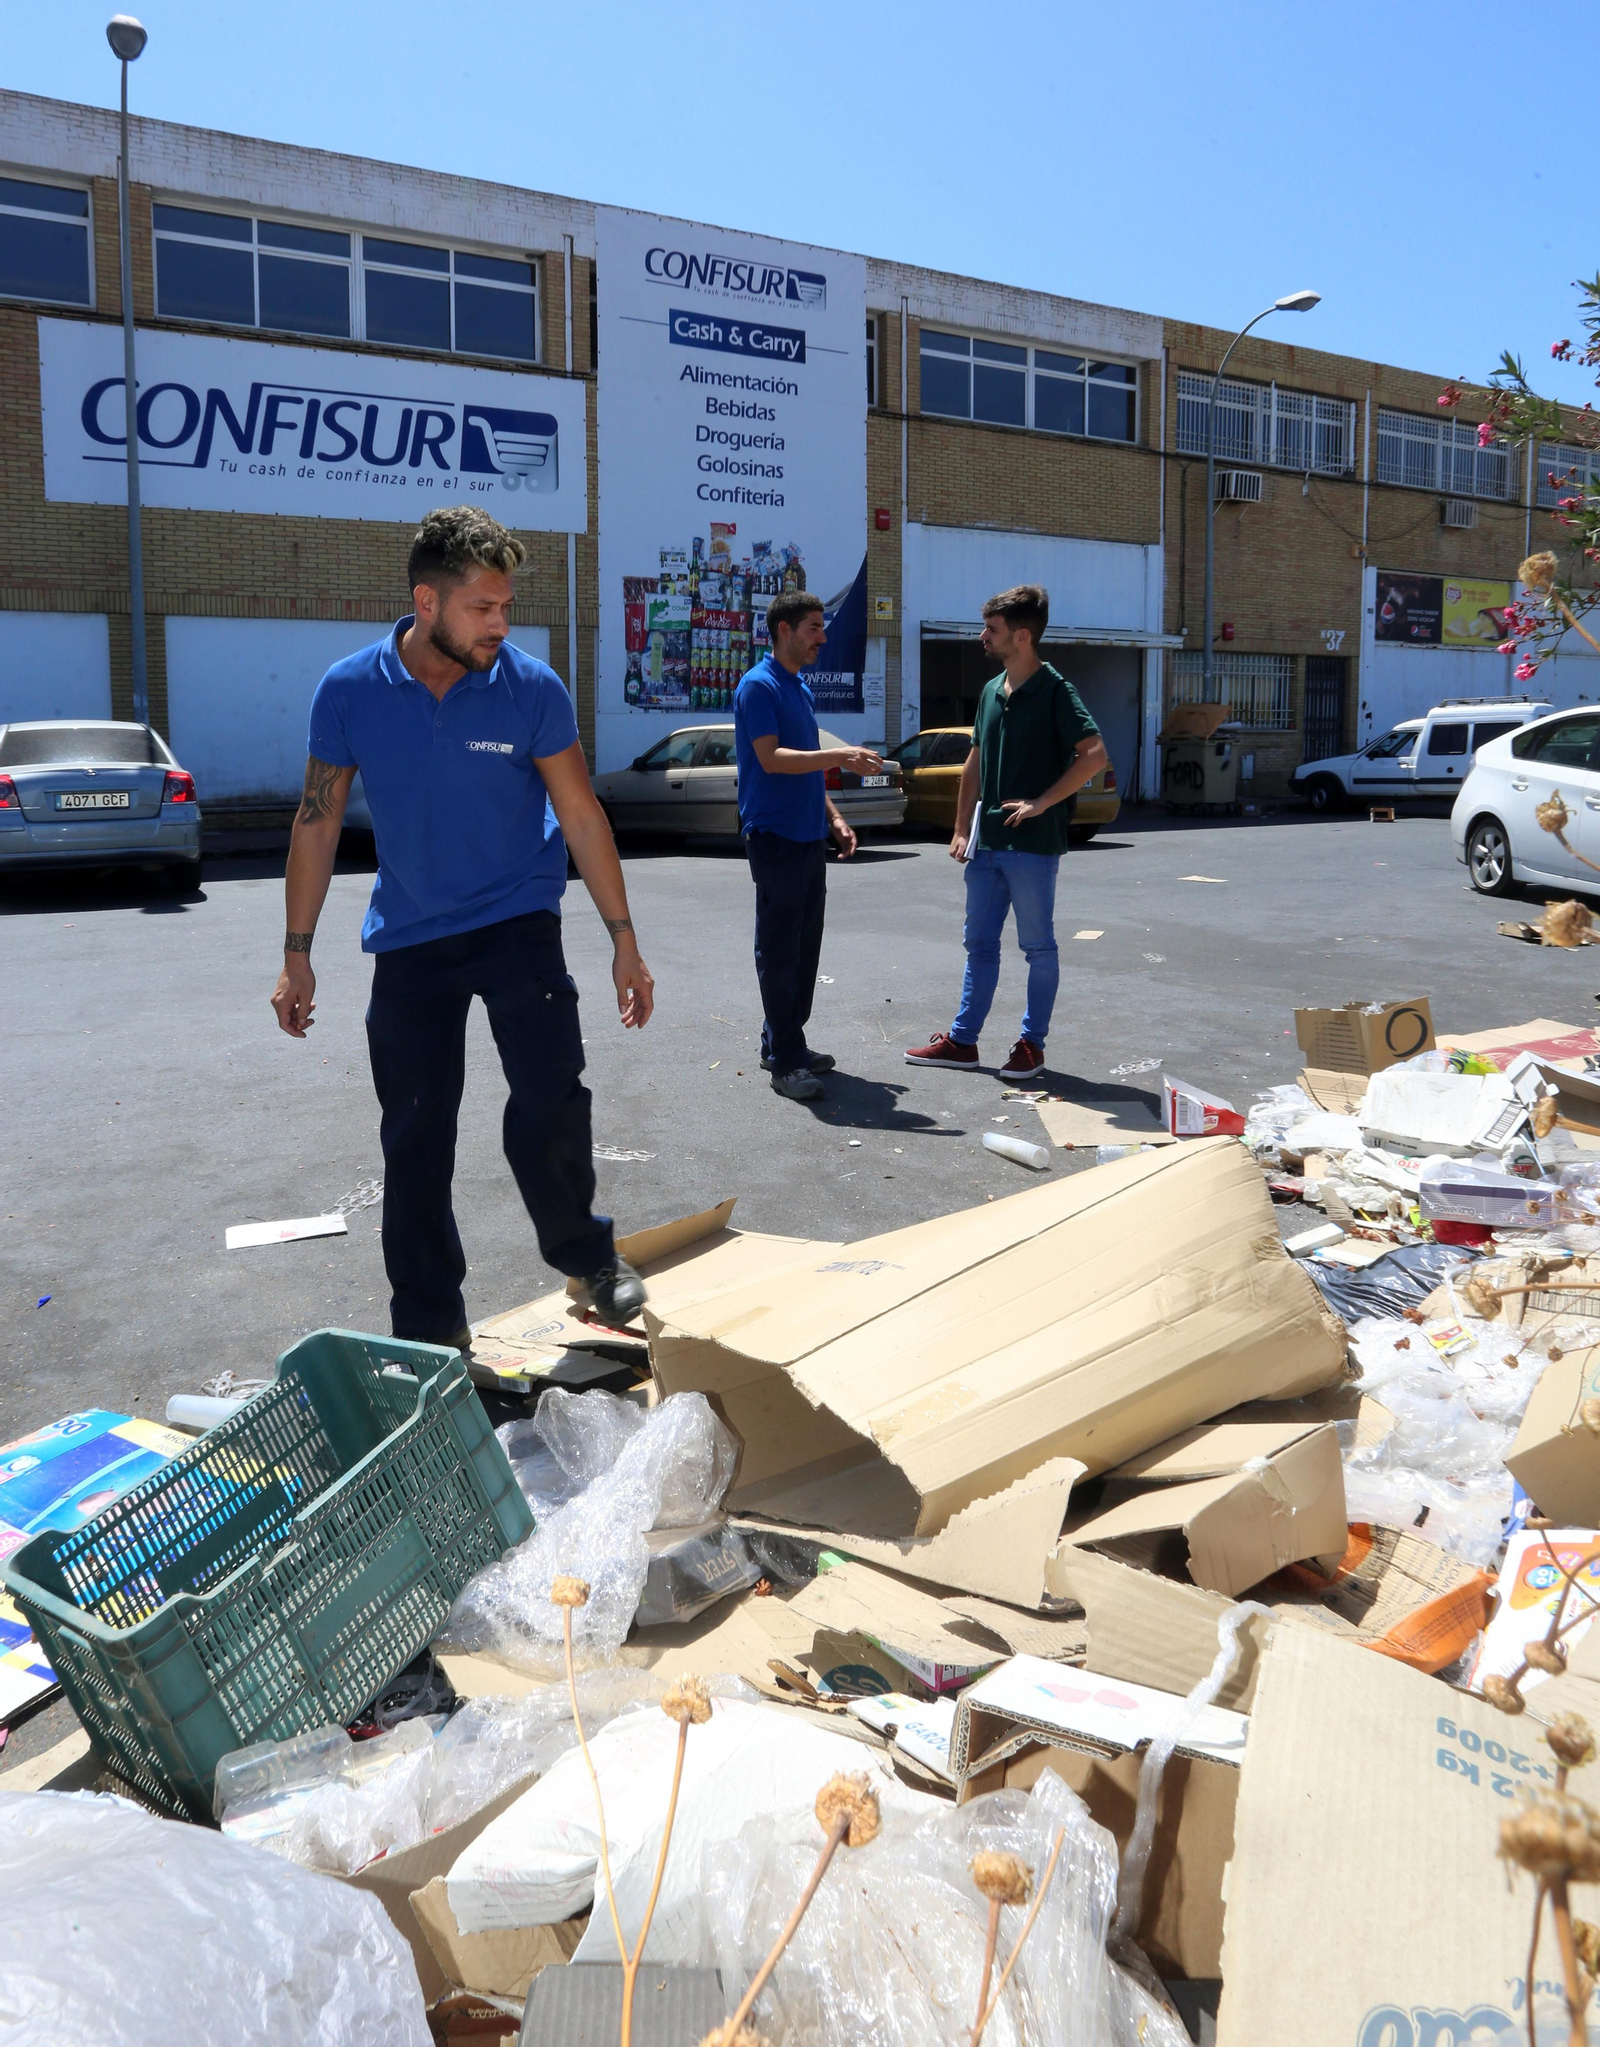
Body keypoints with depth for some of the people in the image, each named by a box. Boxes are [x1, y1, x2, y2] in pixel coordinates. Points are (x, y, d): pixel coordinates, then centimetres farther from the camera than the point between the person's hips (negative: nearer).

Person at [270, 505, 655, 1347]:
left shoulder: (532, 688, -10)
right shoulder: (349, 692, -8)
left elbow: (581, 817, -3)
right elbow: (317, 824, 1)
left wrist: (624, 944, -4)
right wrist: (297, 954, 1)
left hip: (516, 921, -1)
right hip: (409, 938, 2)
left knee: (549, 1101, -18)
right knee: (414, 1136, 5)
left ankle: (585, 1253, 11)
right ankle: (428, 1333, 20)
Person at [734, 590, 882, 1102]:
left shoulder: (800, 688, 17)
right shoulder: (759, 686, -10)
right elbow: (771, 758, -21)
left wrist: (833, 817, 15)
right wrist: (840, 756, -28)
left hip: (809, 837, 9)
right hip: (775, 836, -9)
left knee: (804, 947, 12)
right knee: (779, 951, -5)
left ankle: (785, 1043, 23)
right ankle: (784, 1061, -1)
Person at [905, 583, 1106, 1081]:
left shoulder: (1054, 690, -10)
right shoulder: (991, 691, 11)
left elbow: (1094, 754, -20)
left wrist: (1041, 803, -20)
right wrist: (962, 827, 13)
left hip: (1033, 843, -7)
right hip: (986, 843, 7)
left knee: (1038, 947, 5)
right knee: (979, 943, 13)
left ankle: (1032, 1043, 15)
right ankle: (962, 1040, 21)